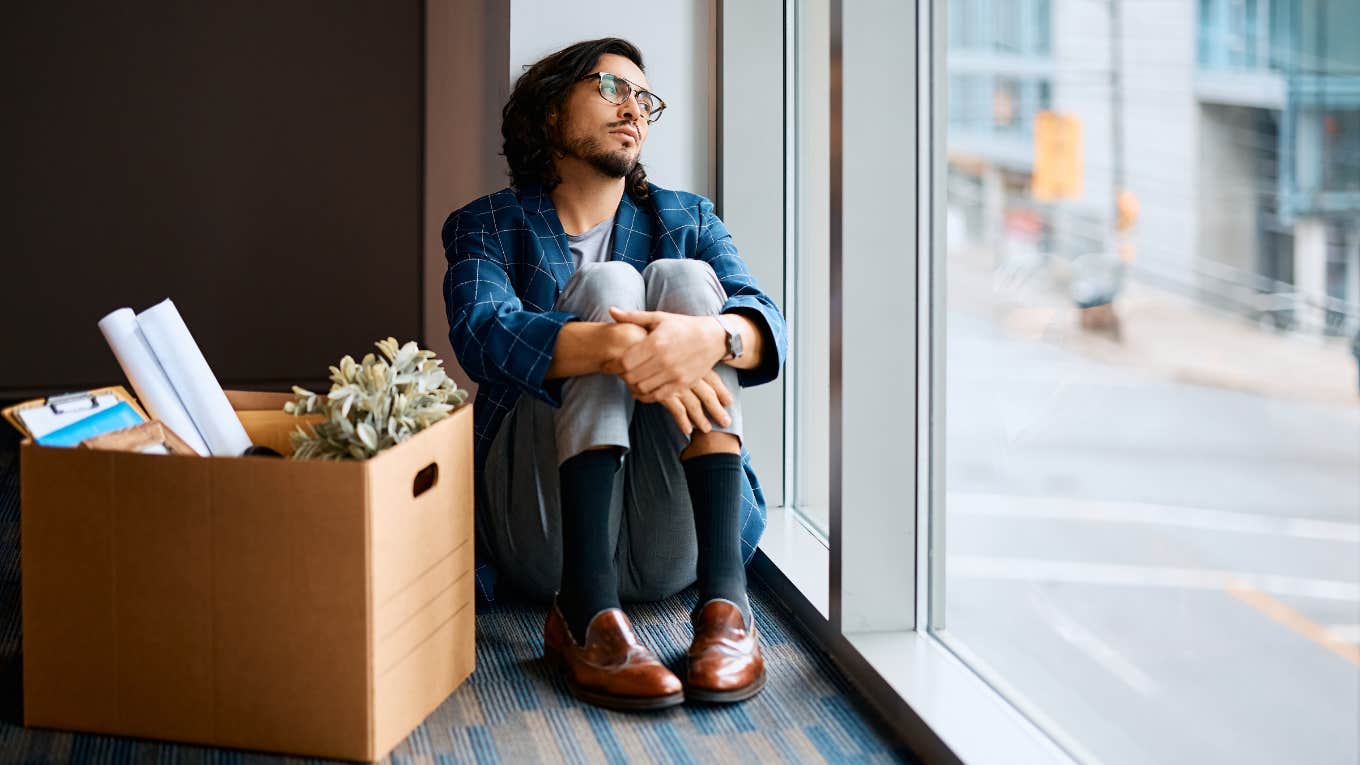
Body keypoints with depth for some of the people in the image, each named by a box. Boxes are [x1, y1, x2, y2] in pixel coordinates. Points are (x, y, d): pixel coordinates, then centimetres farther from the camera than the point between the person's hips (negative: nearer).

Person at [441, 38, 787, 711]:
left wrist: (709, 336, -30)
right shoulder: (488, 225, 11)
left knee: (683, 277, -16)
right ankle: (585, 611, -36)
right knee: (607, 283, -18)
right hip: (544, 534, -2)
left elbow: (767, 327, -3)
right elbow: (481, 332, -14)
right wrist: (617, 348, -34)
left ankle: (724, 598, -32)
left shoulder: (686, 219, 18)